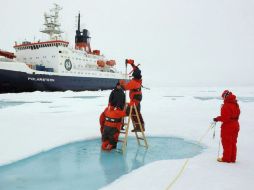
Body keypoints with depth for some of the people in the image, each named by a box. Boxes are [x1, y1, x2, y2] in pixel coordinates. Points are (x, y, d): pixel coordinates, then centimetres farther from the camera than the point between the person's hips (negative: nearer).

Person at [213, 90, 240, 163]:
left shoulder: (226, 105, -21)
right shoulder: (236, 105, 7)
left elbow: (224, 118, -24)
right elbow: (237, 115, 13)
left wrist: (217, 119, -9)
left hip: (227, 127, -8)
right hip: (235, 126, 8)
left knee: (226, 143, 3)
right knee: (233, 143, 15)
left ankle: (226, 159, 11)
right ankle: (232, 159, 21)